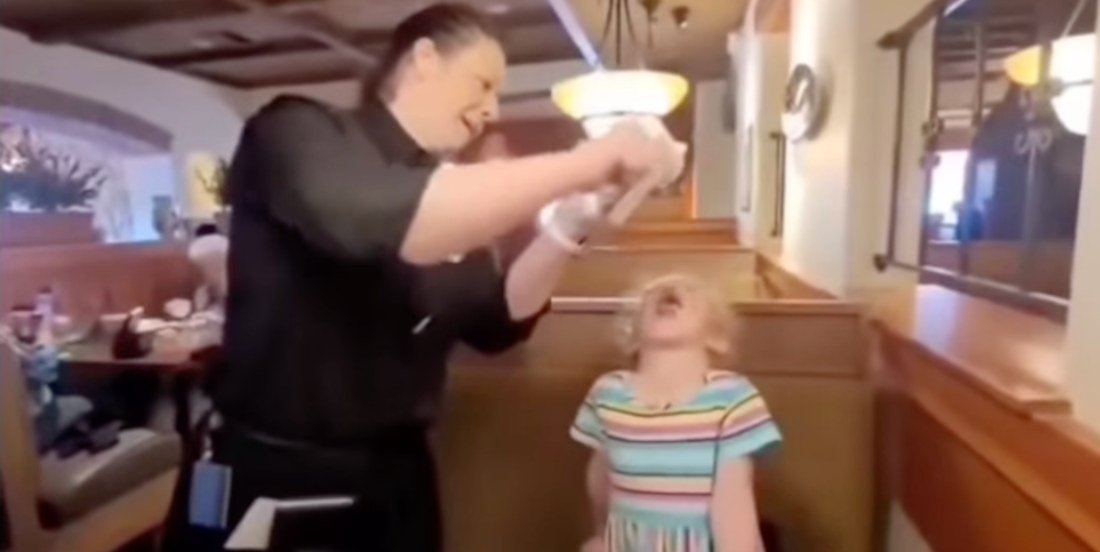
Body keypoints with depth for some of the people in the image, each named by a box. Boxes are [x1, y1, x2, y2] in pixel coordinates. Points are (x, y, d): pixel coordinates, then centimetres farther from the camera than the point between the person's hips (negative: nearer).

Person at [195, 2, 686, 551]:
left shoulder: (446, 195, 8)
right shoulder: (297, 131, -11)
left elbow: (493, 324, 5)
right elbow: (381, 222, -34)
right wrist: (589, 161, -29)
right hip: (274, 481, -5)